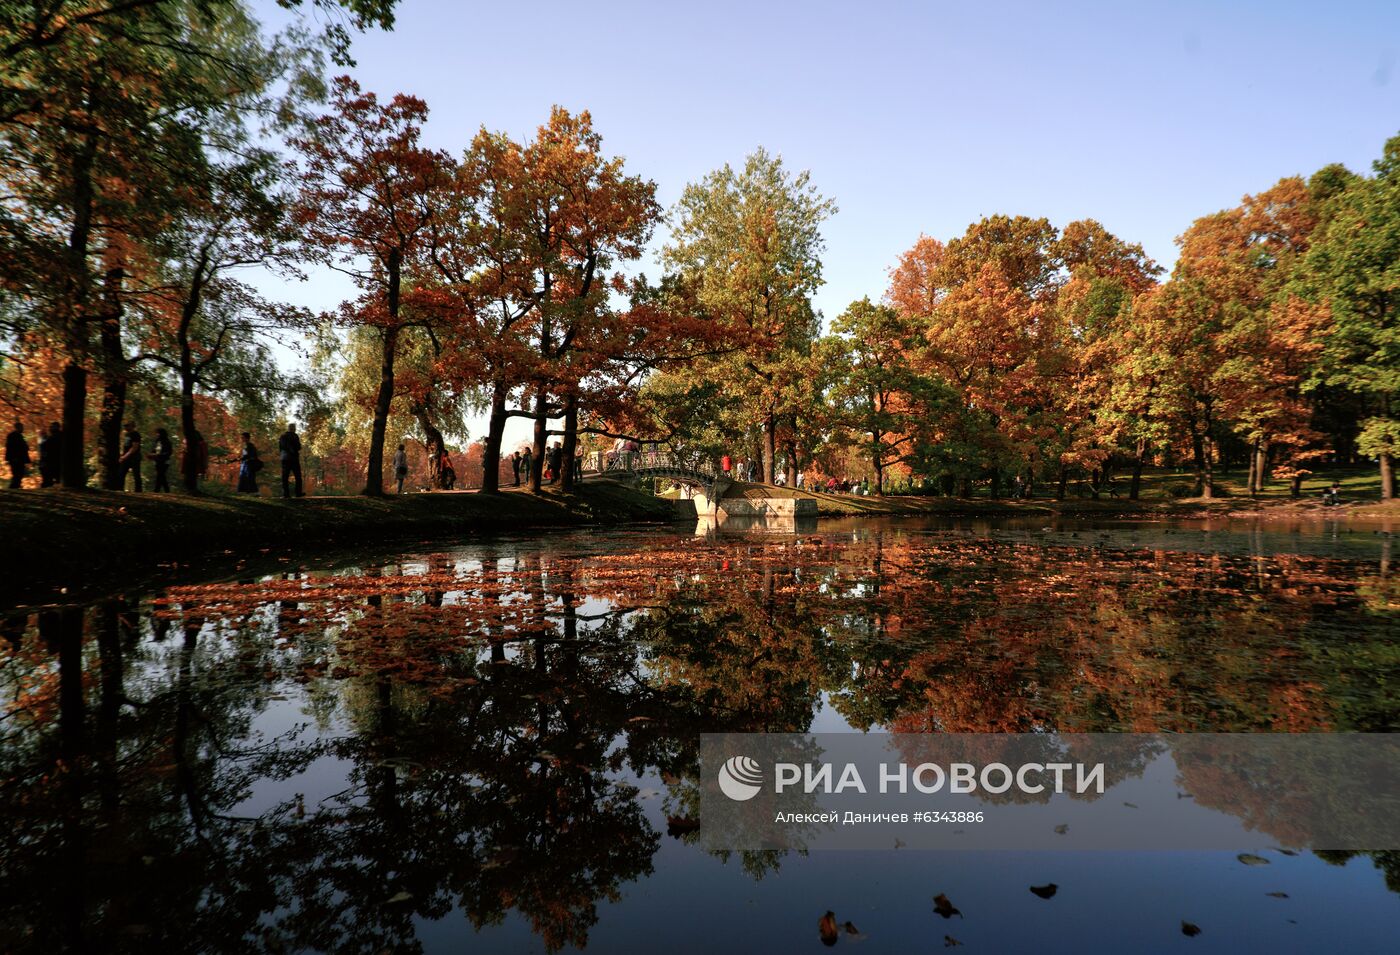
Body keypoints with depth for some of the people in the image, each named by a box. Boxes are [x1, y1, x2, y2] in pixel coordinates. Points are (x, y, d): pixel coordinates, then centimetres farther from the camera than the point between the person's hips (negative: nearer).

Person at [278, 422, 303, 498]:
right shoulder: (294, 436, -9)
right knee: (298, 476, 4)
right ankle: (298, 493, 1)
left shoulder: (282, 436, 7)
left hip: (284, 458, 5)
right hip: (293, 458, -5)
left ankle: (285, 493, 0)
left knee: (285, 477, 4)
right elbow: (299, 447, -11)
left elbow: (280, 448, 12)